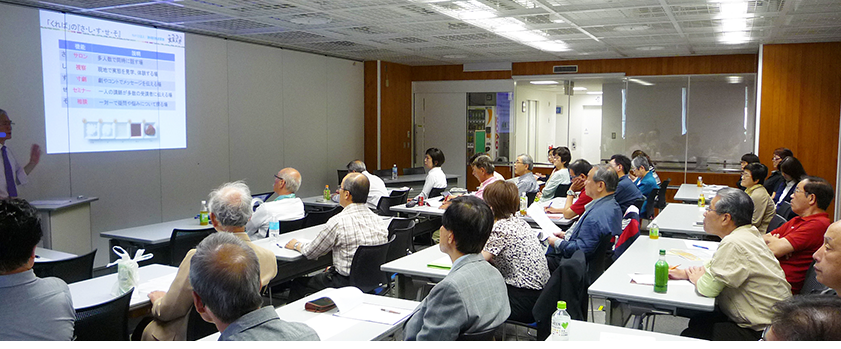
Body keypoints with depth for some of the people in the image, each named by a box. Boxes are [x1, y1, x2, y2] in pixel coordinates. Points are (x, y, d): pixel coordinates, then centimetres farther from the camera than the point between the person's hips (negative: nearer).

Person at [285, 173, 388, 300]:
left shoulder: (338, 222, -20)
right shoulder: (379, 220, -2)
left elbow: (310, 252, -6)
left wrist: (296, 245, 17)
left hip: (347, 285, -7)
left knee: (298, 283, 14)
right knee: (328, 271, 30)